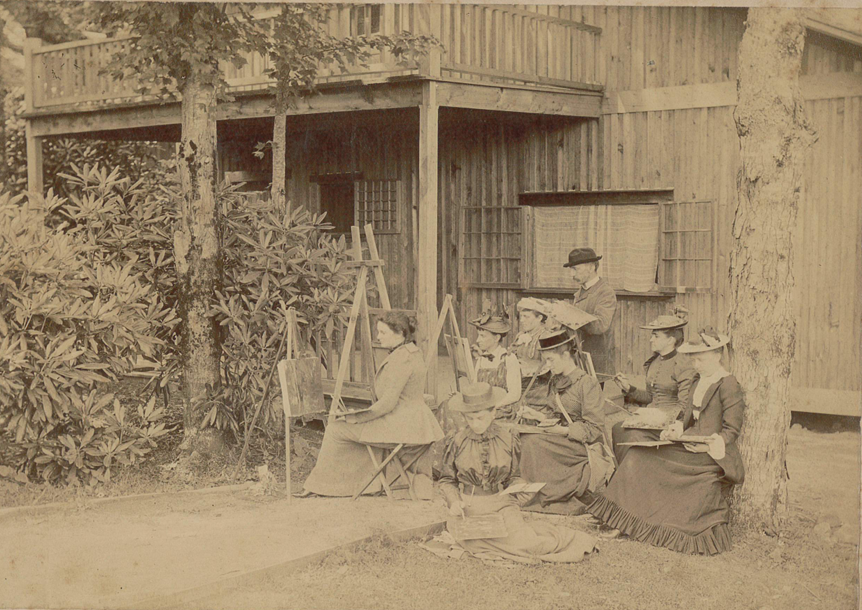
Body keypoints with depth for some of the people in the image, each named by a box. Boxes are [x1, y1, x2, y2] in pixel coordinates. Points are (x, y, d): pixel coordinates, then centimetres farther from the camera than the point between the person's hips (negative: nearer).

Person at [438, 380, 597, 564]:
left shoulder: (506, 439, 3)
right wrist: (454, 502, -8)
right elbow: (447, 481, 10)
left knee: (520, 538, -26)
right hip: (468, 506, 0)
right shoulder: (458, 442, 0)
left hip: (501, 502, 0)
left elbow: (513, 476, 14)